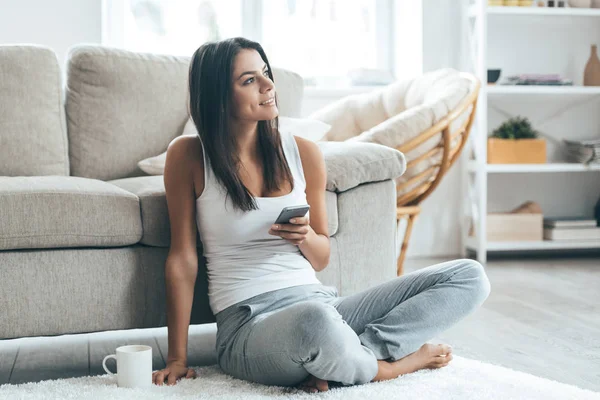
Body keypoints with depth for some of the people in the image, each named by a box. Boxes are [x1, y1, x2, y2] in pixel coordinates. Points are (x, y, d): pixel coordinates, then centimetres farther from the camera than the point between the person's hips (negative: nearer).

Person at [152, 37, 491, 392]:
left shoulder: (303, 152, 8)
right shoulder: (189, 156, -2)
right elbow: (183, 257, 0)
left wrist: (305, 236, -8)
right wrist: (177, 359, -3)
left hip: (318, 300, 6)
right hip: (247, 324, -5)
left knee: (469, 276, -7)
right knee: (314, 319, -44)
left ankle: (335, 365, -20)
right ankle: (385, 366, -9)